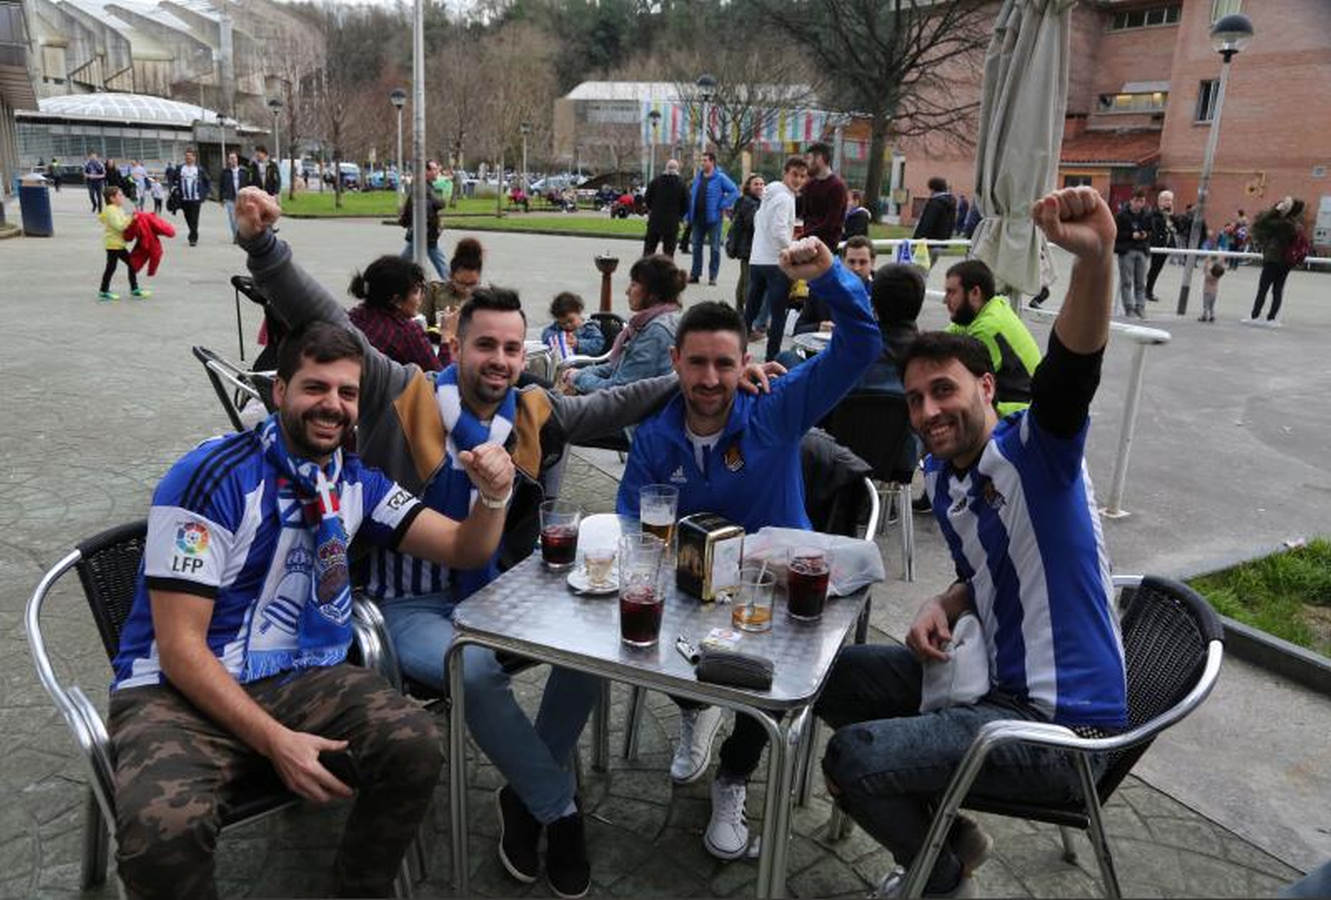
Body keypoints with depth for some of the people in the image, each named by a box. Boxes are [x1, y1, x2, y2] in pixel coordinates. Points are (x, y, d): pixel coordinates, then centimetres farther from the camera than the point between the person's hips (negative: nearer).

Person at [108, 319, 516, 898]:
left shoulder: (354, 482, 7)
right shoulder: (214, 477, -12)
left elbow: (462, 549, 5)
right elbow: (178, 644, -14)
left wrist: (491, 497, -18)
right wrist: (275, 740, -22)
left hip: (303, 680, 5)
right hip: (180, 690, -4)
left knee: (416, 745, -23)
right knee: (162, 830, -35)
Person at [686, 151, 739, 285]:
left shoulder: (720, 178, -5)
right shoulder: (698, 177, 12)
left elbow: (735, 191, -8)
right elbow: (691, 197, 14)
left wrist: (723, 205, -12)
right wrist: (688, 216, 9)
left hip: (713, 218, -5)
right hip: (697, 218, 5)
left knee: (715, 248, 1)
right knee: (696, 247, 8)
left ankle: (712, 276, 6)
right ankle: (695, 274, 15)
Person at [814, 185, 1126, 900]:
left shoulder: (1033, 451, -17)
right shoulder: (942, 480, 7)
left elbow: (1072, 367, -39)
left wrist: (1095, 257, -56)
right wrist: (944, 606, -1)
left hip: (1061, 727, -9)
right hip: (995, 681, 9)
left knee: (852, 758, -19)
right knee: (832, 678, 15)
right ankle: (953, 833, 24)